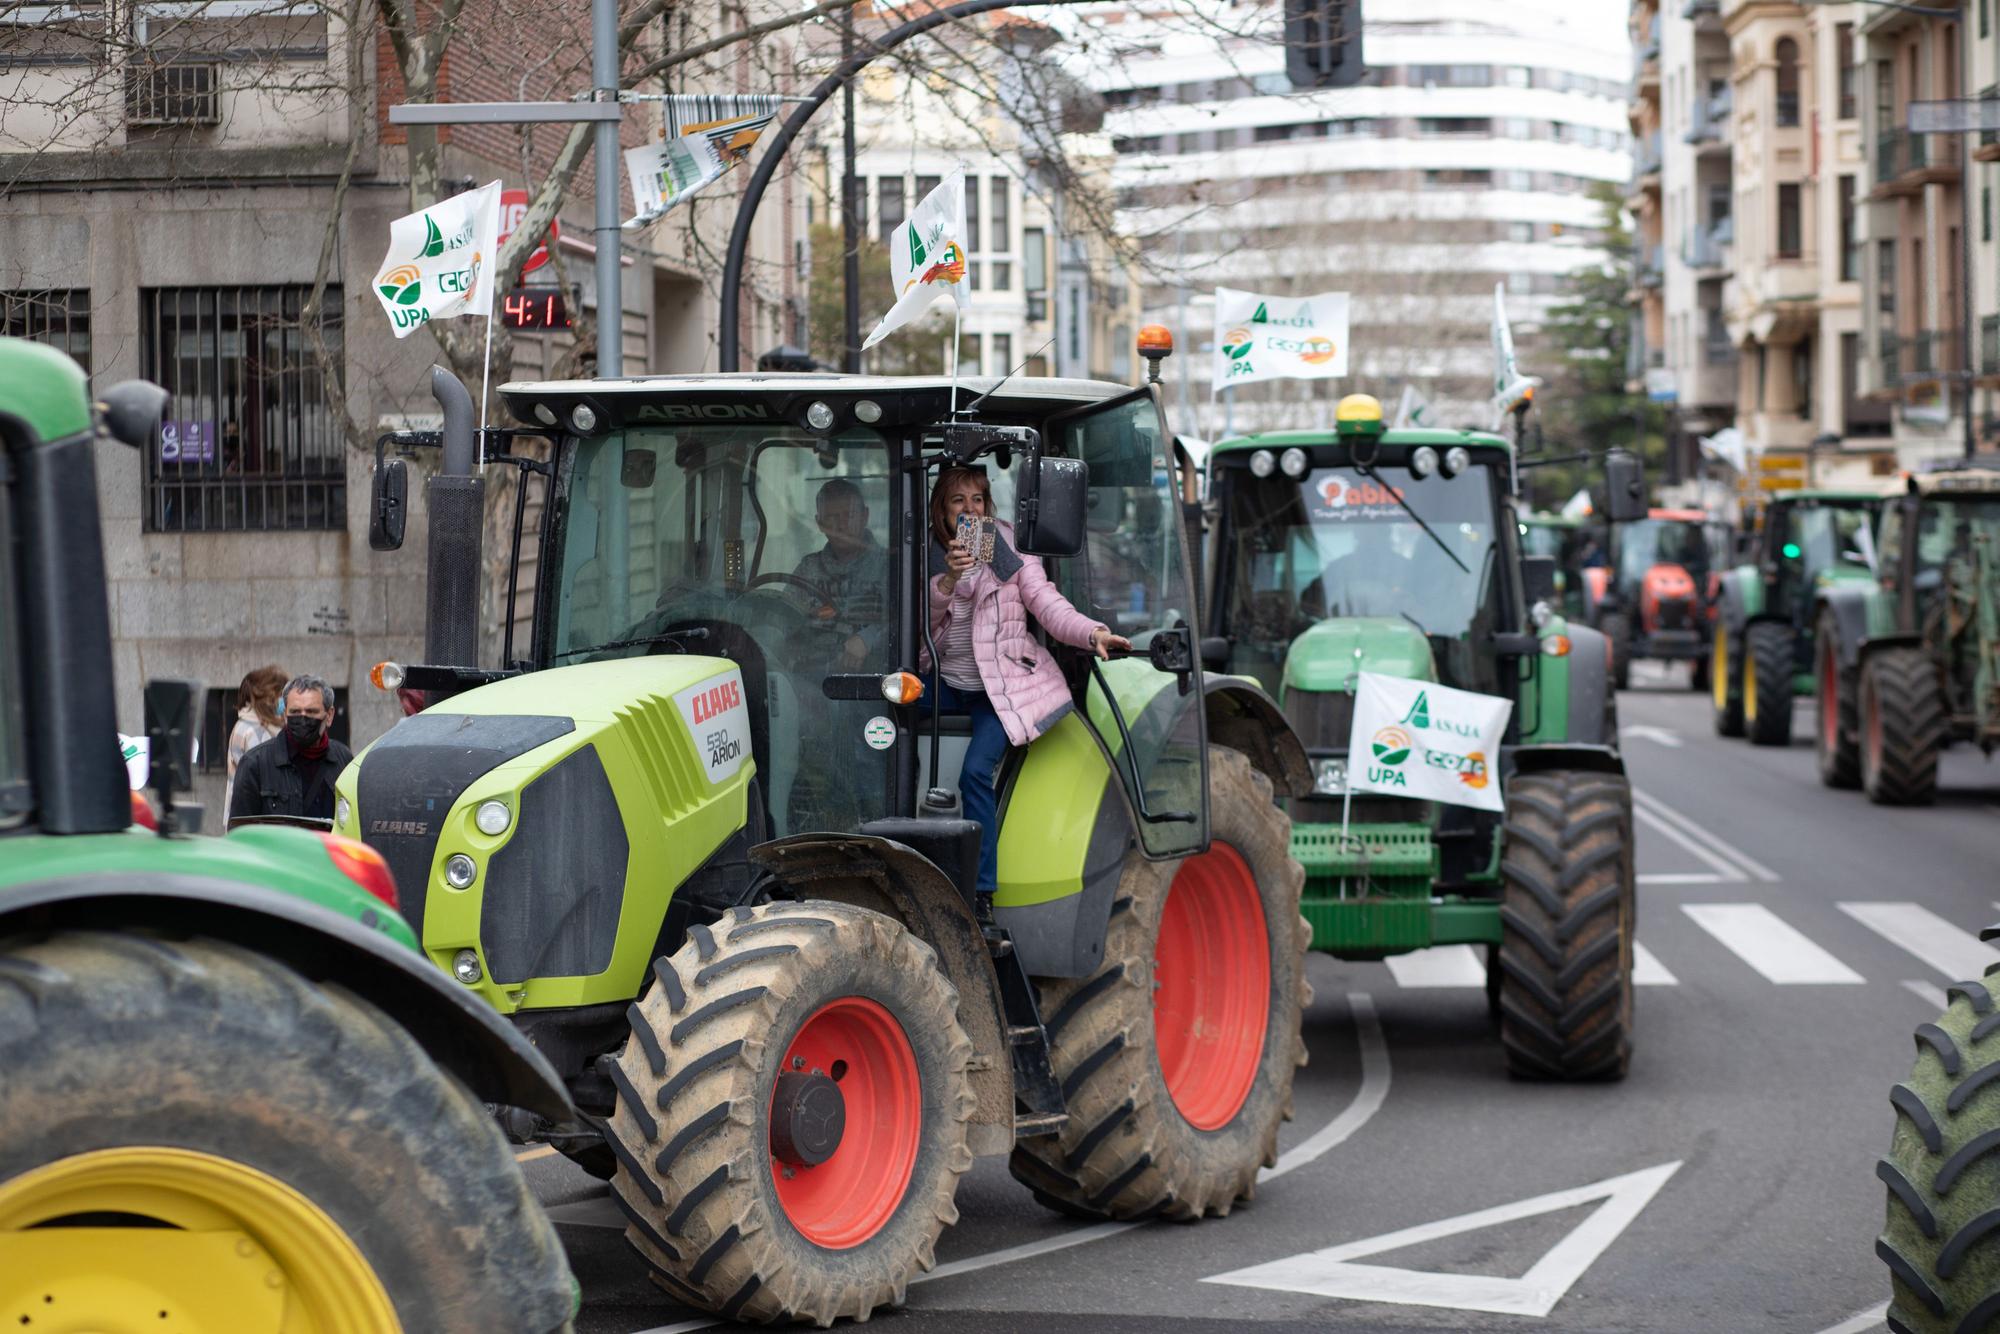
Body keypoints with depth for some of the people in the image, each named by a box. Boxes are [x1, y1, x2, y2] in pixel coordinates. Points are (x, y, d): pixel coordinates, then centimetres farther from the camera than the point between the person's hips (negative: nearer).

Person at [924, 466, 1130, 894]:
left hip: (1001, 683, -4)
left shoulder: (1009, 548, 0)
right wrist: (949, 579, -26)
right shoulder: (928, 554, 6)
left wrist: (1092, 634, -24)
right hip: (946, 682, 4)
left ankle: (981, 889, -17)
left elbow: (1046, 603, -7)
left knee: (976, 771, -23)